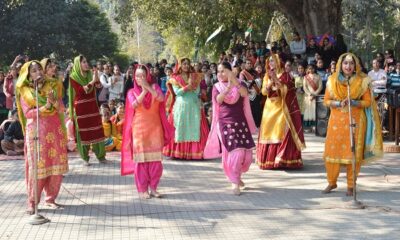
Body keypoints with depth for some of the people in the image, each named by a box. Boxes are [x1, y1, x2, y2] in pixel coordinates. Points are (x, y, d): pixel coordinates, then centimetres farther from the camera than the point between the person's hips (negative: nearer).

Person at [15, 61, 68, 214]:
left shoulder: (52, 86, 10)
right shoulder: (24, 91, 3)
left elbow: (61, 109, 4)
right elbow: (27, 113, -6)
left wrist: (54, 102, -16)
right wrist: (44, 107, -19)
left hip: (54, 130, 3)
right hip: (36, 131, -3)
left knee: (55, 166, 2)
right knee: (36, 166, -6)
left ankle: (51, 198, 13)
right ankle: (32, 202, -1)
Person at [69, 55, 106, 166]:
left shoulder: (90, 74, 7)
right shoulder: (73, 77, -6)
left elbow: (99, 86, -5)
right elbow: (80, 90, -16)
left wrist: (96, 76, -21)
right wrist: (92, 81, -22)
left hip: (92, 105, 4)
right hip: (81, 107, -4)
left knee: (97, 130, 3)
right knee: (83, 132, 1)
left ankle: (100, 155, 12)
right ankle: (85, 158, 9)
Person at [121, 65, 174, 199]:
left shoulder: (154, 87, 5)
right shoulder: (132, 92, 3)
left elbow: (161, 98, -15)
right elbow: (134, 104, -16)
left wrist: (148, 87, -21)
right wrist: (143, 90, -18)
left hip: (155, 128, 1)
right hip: (139, 129, -1)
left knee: (155, 158, 0)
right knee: (140, 158, -1)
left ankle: (153, 188, 11)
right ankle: (142, 189, 6)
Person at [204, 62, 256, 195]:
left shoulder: (239, 84, 5)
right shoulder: (217, 87, 5)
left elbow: (244, 93, -18)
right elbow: (218, 99, -17)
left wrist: (234, 81, -33)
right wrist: (228, 87, -32)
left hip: (241, 121, 2)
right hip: (225, 122, -2)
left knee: (246, 151, 1)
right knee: (234, 151, -13)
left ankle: (236, 176, 27)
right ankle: (234, 182, -3)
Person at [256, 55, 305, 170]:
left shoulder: (284, 74, 0)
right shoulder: (267, 76, 12)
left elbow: (286, 89, -12)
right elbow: (264, 91, 5)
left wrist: (276, 79, -19)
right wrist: (270, 82, -12)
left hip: (281, 106, -5)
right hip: (270, 106, 5)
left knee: (282, 131, -11)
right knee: (268, 132, 1)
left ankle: (282, 159, -10)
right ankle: (268, 159, 5)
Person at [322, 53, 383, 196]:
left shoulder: (362, 81, -2)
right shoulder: (333, 80, 2)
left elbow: (367, 102, -2)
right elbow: (326, 101, 4)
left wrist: (352, 102, -18)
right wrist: (339, 103, -15)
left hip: (356, 121, -1)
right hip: (337, 120, 1)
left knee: (354, 152, -1)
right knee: (332, 151, 0)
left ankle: (351, 185, 11)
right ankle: (332, 182, 19)